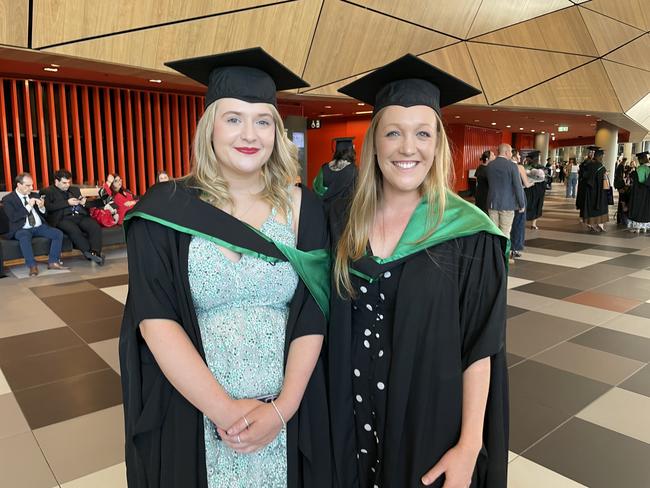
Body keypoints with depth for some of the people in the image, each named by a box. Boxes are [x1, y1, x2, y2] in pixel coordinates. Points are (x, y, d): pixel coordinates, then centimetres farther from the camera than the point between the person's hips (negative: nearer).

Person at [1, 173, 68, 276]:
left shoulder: (35, 195, 14)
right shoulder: (8, 199, 0)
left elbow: (45, 215, 16)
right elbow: (13, 218, -13)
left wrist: (41, 207, -7)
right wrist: (28, 206, -18)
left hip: (39, 227, 5)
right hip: (22, 230, -4)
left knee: (58, 233, -21)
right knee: (24, 237, -39)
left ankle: (53, 262, -19)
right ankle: (32, 266, -34)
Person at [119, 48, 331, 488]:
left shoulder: (302, 208, -3)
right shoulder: (166, 209, -7)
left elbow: (312, 318, -6)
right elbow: (155, 321, -12)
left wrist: (283, 407, -14)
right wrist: (223, 409, -17)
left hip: (286, 414, 2)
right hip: (190, 414, -1)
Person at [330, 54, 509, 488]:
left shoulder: (467, 233, -13)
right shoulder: (344, 223, -4)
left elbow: (479, 347, -11)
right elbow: (333, 323, 3)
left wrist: (469, 445, -13)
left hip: (432, 422, -2)